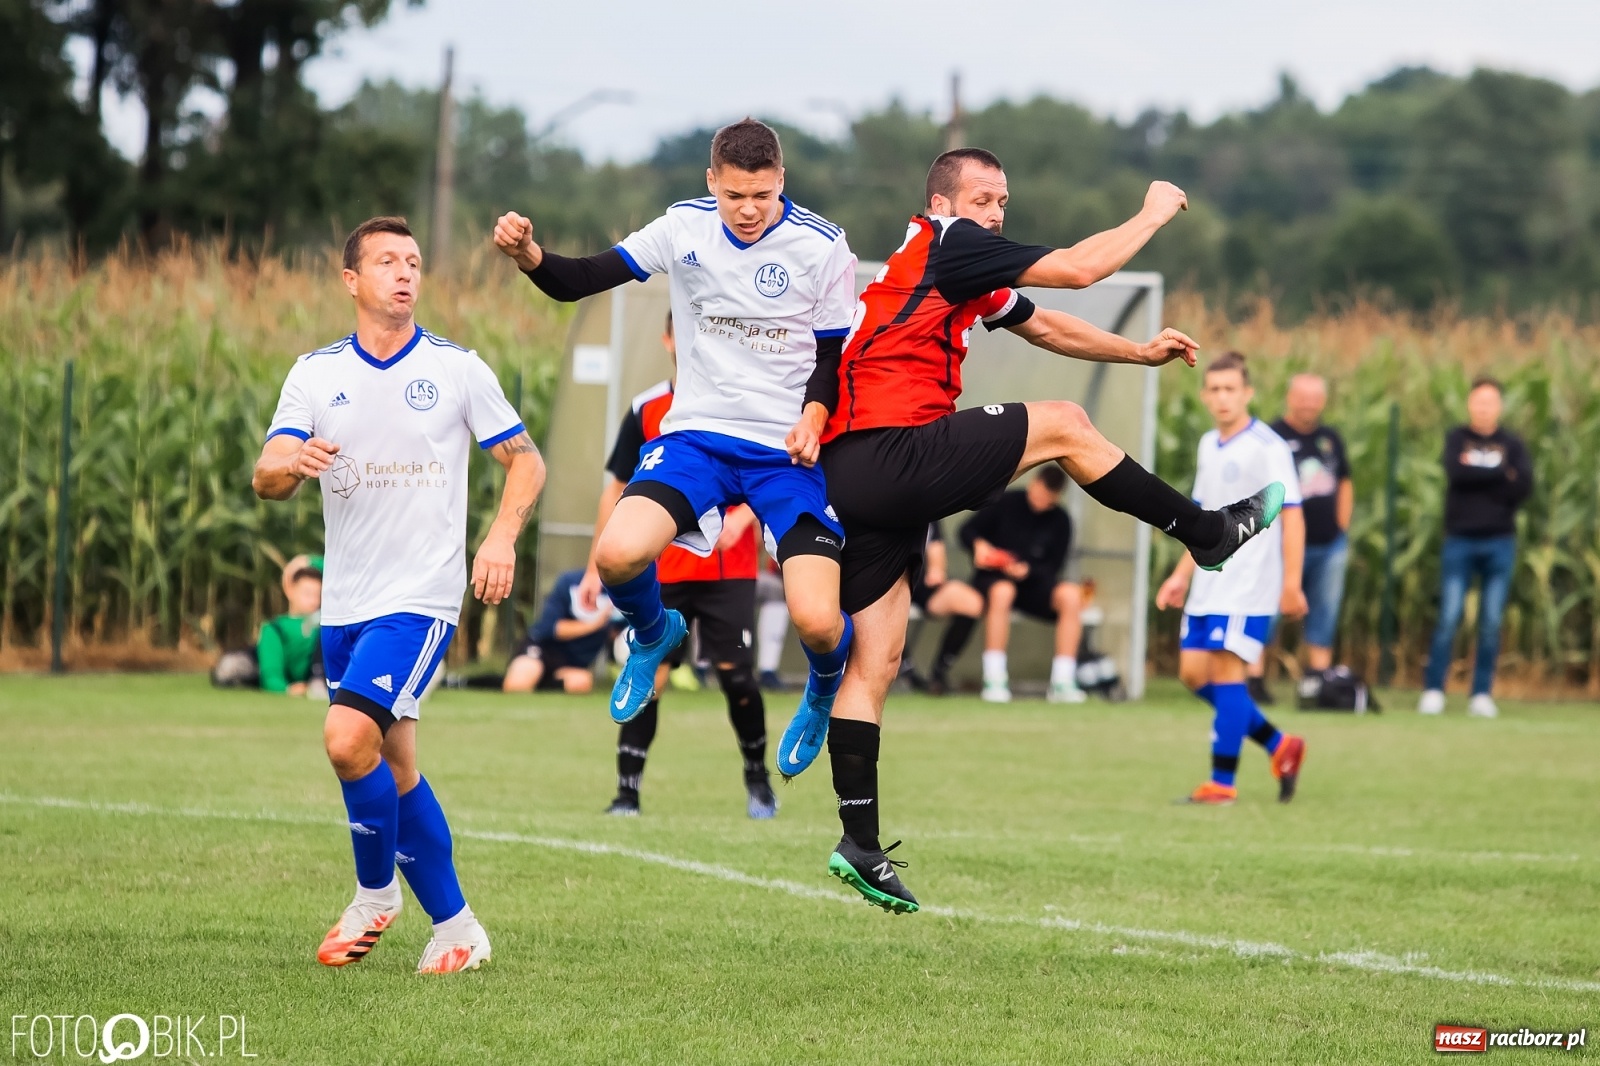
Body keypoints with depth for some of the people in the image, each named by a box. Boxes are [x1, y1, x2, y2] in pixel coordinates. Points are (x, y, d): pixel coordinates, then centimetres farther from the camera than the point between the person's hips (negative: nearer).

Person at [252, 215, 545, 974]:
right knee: (394, 769, 8)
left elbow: (525, 461, 4)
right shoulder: (315, 374, 5)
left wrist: (502, 535, -14)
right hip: (344, 604, 4)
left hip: (420, 597, -4)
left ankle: (376, 893, -2)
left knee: (349, 737, -22)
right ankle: (454, 925, 19)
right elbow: (266, 479, -3)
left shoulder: (457, 369, -1)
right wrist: (291, 464, -28)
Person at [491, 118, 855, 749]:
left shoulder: (821, 246, -8)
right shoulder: (685, 228, -2)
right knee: (616, 555, -26)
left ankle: (826, 691, 23)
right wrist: (527, 255, -22)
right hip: (697, 435, 2)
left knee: (817, 622, -18)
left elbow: (835, 354, 1)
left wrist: (813, 418, -19)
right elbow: (580, 281, -1)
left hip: (789, 451, -2)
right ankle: (654, 635, 13)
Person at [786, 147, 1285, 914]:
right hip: (892, 453, -10)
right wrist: (1154, 214, 9)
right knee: (1063, 426, 2)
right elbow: (1078, 269, -5)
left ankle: (860, 843, 3)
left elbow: (1044, 327, 37)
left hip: (848, 477, 10)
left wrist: (1140, 352, 32)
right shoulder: (945, 243, -4)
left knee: (875, 658, 6)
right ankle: (1206, 533, 14)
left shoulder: (967, 276, 24)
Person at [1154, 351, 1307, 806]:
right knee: (1194, 673, 7)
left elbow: (1292, 517, -13)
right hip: (1208, 585, 8)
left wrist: (1291, 584, -18)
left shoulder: (1267, 448, -11)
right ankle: (1280, 747, 19)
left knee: (1226, 671, -11)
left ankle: (1222, 783, -6)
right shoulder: (1208, 446, 13)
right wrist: (1181, 576, 19)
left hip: (1248, 588, -8)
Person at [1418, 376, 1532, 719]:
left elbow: (1524, 487, -7)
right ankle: (1433, 690, -2)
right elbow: (1456, 473, -12)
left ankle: (1482, 694, 6)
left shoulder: (1512, 444, 9)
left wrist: (1476, 475, -10)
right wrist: (1501, 474, -8)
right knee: (1449, 617, -7)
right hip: (1460, 540, -1)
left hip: (1499, 542, 1)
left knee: (1492, 622, 1)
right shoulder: (1457, 439, 7)